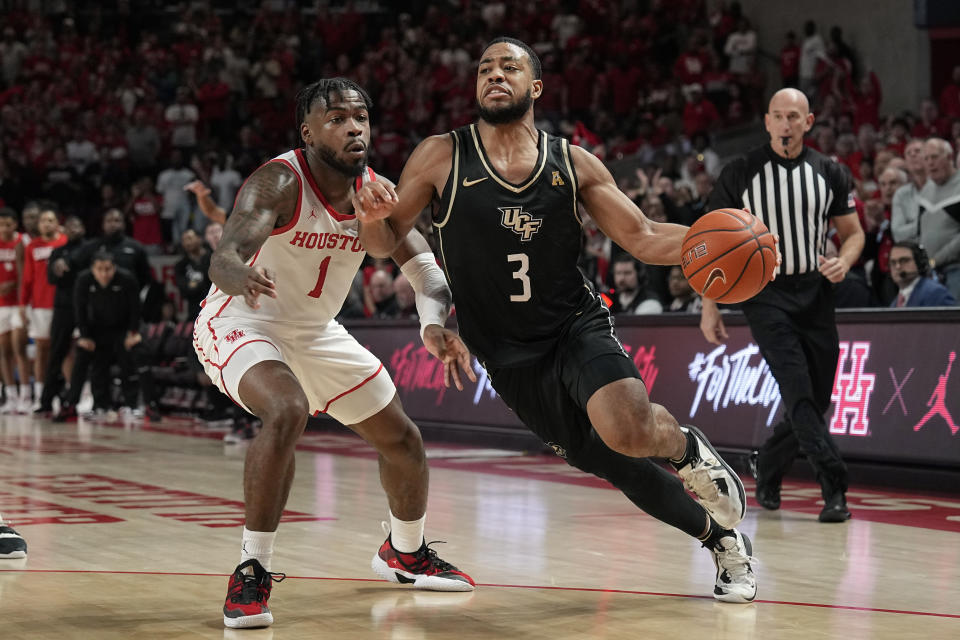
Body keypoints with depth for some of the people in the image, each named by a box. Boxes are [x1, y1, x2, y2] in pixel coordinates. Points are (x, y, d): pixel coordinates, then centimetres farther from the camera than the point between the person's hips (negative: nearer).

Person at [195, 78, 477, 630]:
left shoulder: (378, 193, -9)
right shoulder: (279, 182, -27)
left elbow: (425, 267, -9)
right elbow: (223, 259, -41)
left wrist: (435, 325, -31)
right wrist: (243, 278, -66)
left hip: (317, 333, 7)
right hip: (240, 323, -7)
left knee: (403, 439, 12)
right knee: (287, 413, -36)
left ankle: (405, 553, 40)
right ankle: (252, 573, -24)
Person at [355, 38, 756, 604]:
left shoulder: (574, 164, -2)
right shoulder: (442, 157, -5)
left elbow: (643, 239, 0)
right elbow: (385, 243, -1)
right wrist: (371, 217, -25)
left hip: (579, 326, -1)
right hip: (511, 357, 1)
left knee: (628, 431, -30)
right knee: (613, 464, 7)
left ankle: (686, 445, 8)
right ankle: (721, 539, 33)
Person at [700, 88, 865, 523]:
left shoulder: (828, 173, 6)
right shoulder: (740, 174, -1)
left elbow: (853, 232, 13)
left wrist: (844, 261, -11)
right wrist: (709, 305, -2)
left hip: (814, 292, 3)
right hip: (764, 293, -3)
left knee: (816, 400, 5)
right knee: (797, 389, -18)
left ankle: (767, 474, 28)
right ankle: (834, 487, -20)